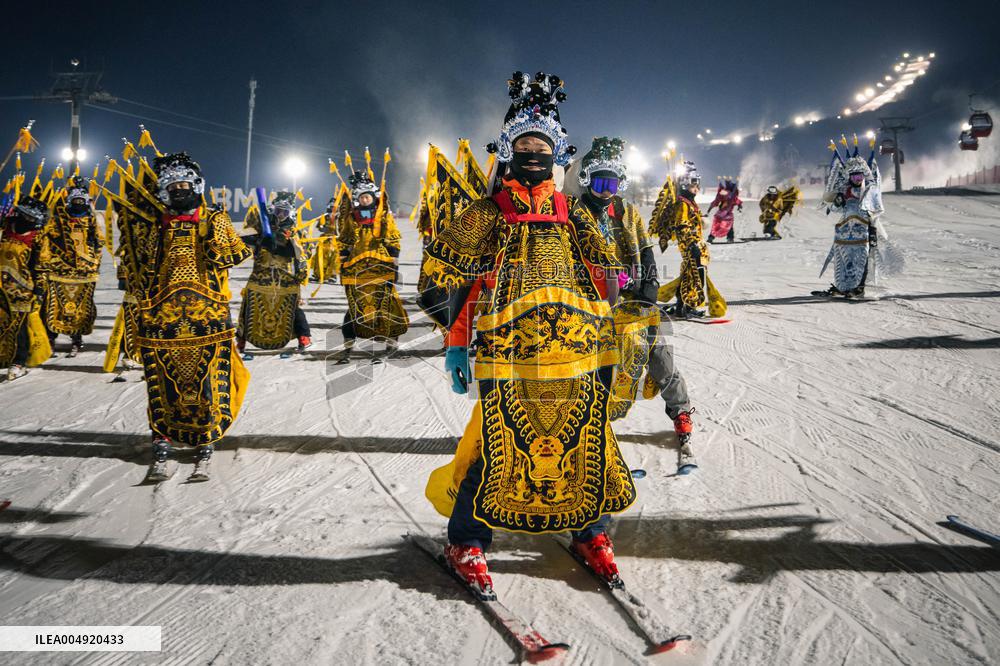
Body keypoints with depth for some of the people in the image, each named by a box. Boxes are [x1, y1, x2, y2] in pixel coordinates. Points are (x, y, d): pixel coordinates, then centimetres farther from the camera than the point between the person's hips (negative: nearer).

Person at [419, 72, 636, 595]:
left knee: (586, 443, 7)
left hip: (579, 353, 4)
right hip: (508, 354, -3)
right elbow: (444, 272, 6)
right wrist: (457, 342, 1)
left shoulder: (574, 214, 16)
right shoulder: (486, 215, 7)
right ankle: (466, 542, 15)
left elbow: (608, 274, 21)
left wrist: (607, 338, 14)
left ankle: (590, 532, 28)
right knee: (498, 447, -4)